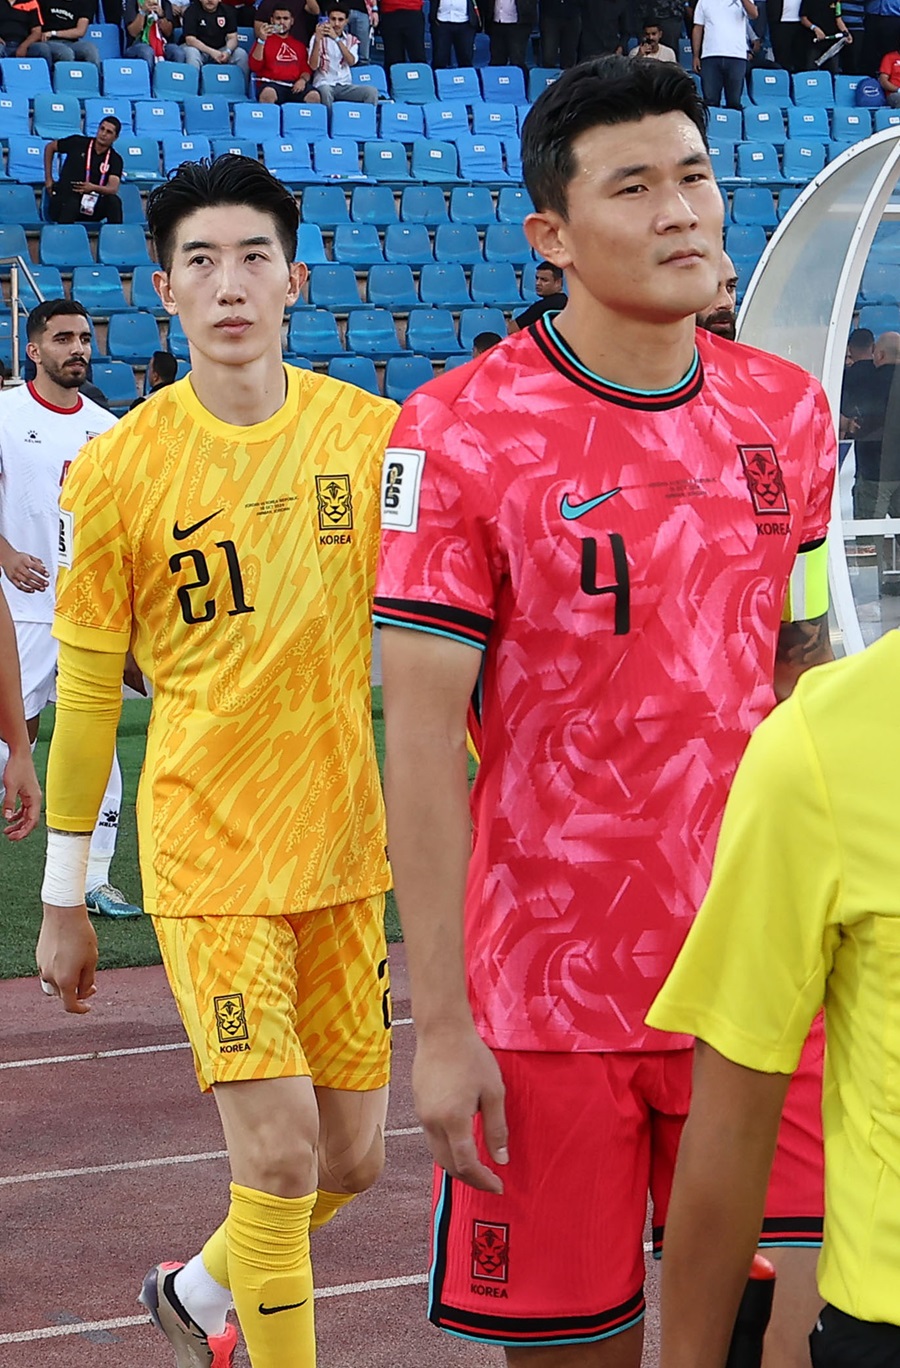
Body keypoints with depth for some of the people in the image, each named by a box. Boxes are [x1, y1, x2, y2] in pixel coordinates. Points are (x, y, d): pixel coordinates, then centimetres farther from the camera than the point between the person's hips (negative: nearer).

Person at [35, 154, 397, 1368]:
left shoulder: (372, 435, -1)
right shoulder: (118, 469, -8)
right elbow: (86, 693, -1)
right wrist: (63, 900, 2)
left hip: (344, 845, 4)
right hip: (208, 852, -4)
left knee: (353, 1158, 12)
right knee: (279, 1154, -12)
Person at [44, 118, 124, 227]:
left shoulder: (115, 159, 0)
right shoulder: (78, 143, 0)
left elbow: (113, 188, -16)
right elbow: (50, 147, 15)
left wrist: (94, 188, -36)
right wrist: (48, 178, 10)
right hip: (64, 199, -1)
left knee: (114, 200, -28)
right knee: (71, 205, -38)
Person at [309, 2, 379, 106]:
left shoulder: (352, 40, 12)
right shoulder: (319, 37, 4)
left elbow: (351, 62, -9)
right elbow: (313, 66, -9)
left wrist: (337, 39, -20)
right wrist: (317, 40, -21)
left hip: (345, 86, 3)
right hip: (324, 84, -3)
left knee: (372, 91, -23)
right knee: (325, 91, -39)